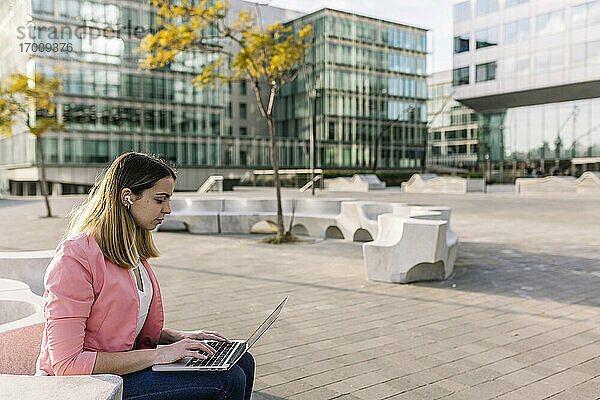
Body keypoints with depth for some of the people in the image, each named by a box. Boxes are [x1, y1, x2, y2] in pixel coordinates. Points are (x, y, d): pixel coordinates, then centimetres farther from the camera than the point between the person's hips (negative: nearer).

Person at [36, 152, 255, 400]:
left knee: (242, 363, 0)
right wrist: (157, 355, -23)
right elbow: (67, 364, -23)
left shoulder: (132, 251, 10)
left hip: (126, 364, 9)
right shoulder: (74, 257, -20)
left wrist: (179, 337, 3)